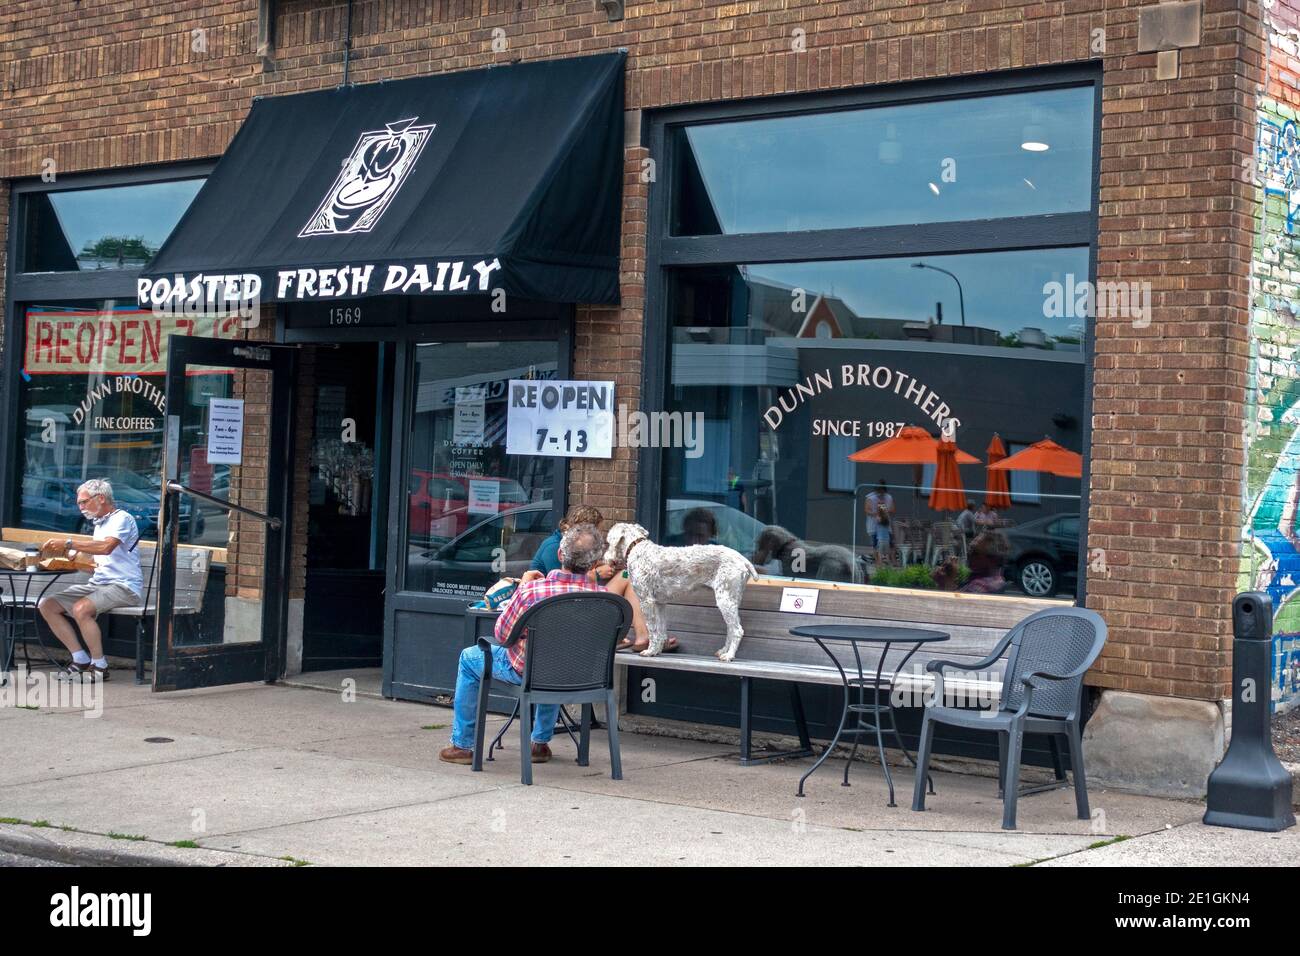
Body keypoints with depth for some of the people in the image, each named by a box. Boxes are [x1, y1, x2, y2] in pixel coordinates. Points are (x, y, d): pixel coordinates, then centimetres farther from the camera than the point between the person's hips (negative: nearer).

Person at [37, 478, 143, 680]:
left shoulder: (121, 519, -6)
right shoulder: (100, 524, 22)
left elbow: (106, 547, -25)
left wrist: (68, 543, -22)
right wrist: (68, 555, 8)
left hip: (123, 586, -9)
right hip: (98, 584, 9)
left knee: (81, 609, -33)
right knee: (47, 605, -3)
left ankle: (99, 666, -18)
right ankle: (81, 660, -3)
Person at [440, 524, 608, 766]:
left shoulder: (530, 590, -27)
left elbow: (501, 634, -11)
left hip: (526, 672, -3)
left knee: (469, 658, 24)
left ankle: (462, 745, 28)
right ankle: (541, 742, 42)